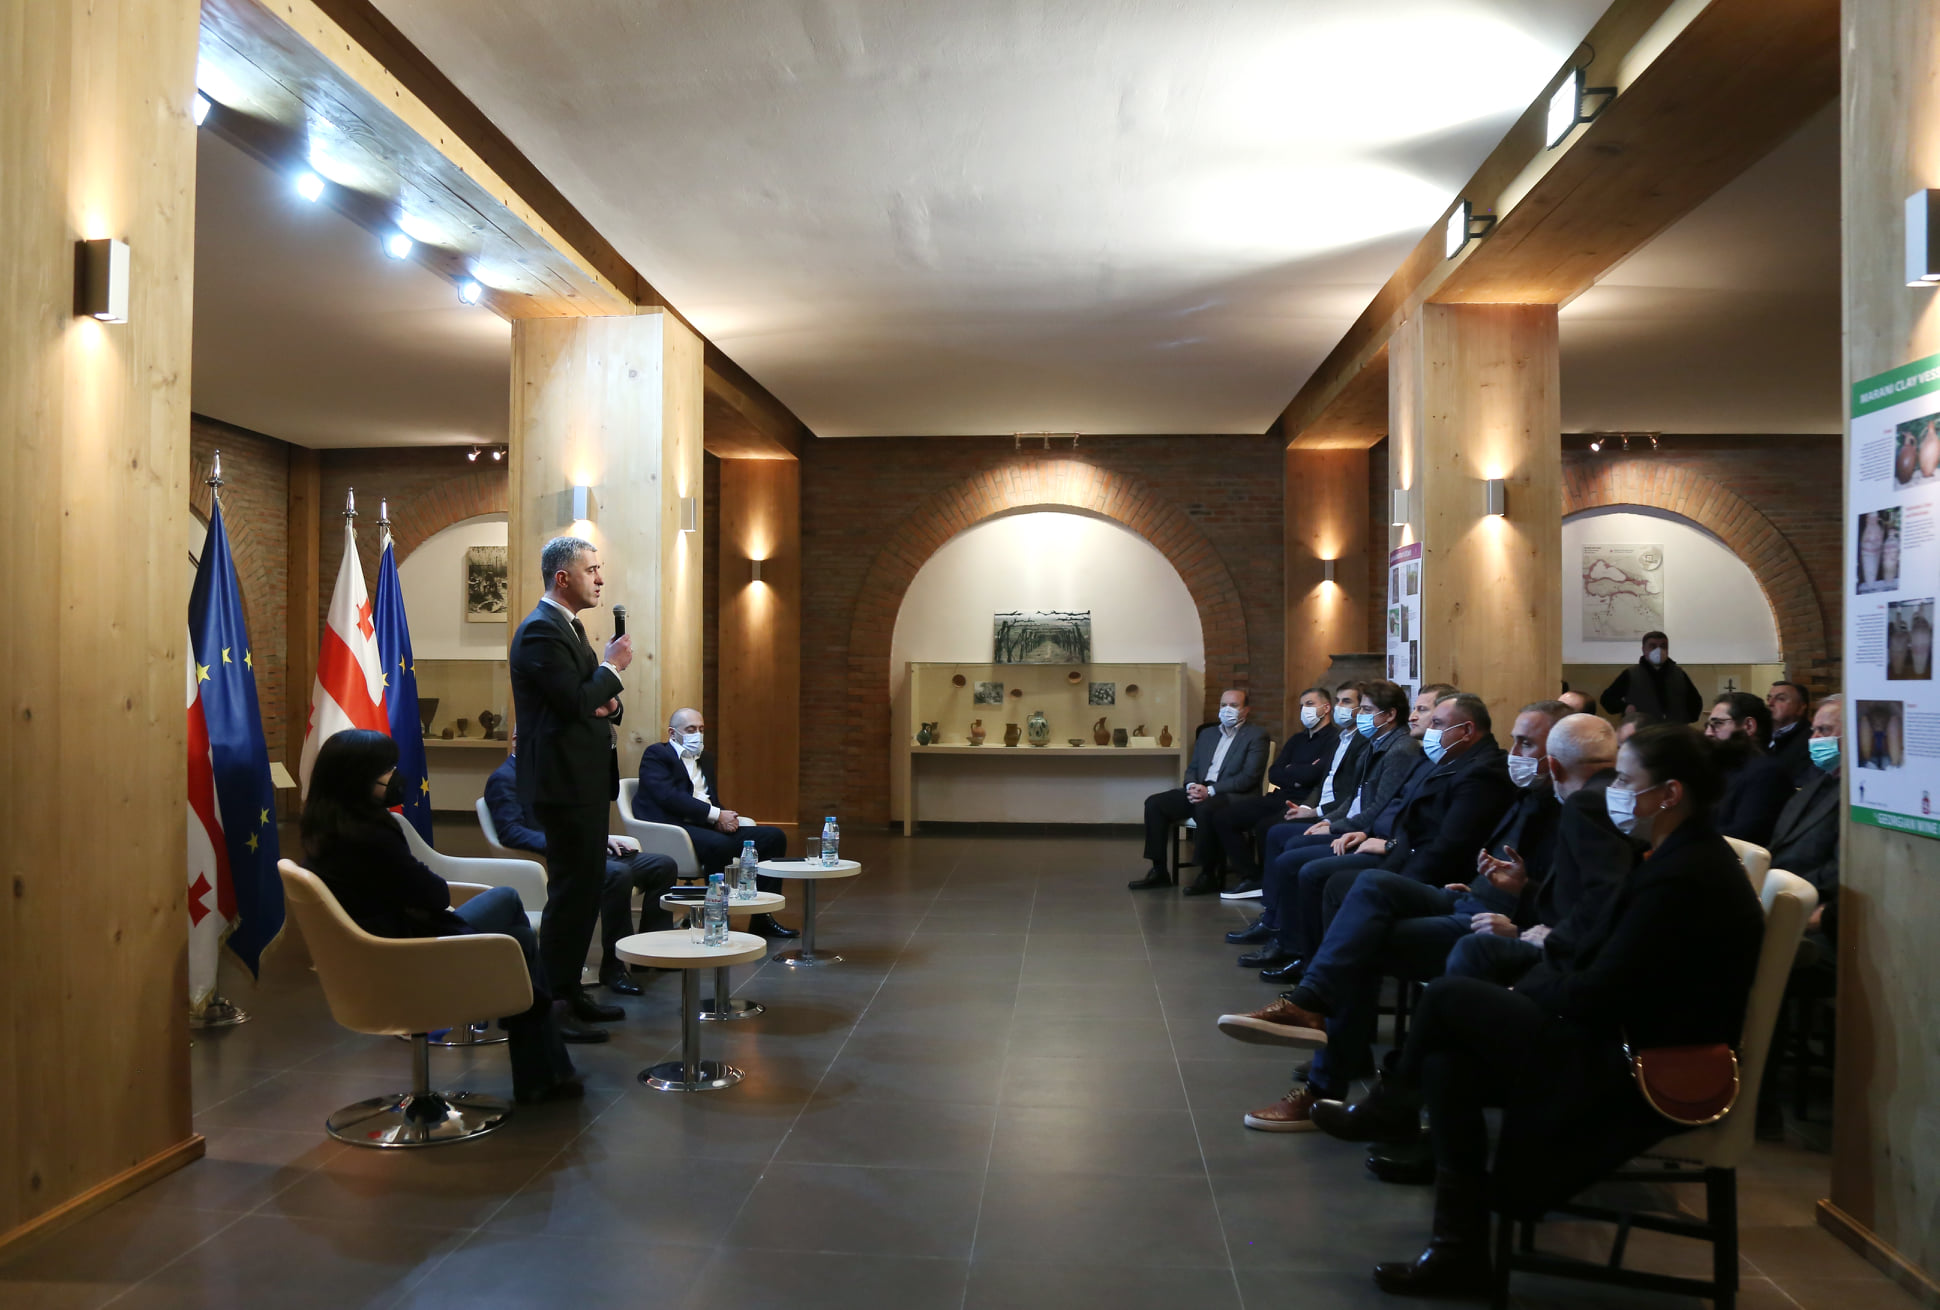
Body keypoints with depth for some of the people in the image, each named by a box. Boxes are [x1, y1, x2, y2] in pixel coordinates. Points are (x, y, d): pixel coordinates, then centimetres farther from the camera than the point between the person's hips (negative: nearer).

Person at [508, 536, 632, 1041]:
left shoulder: (568, 626, 17)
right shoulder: (542, 630, -16)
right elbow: (575, 703, -24)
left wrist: (607, 701, 0)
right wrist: (612, 666, -11)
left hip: (585, 781, 11)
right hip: (565, 784, -11)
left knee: (586, 886, 16)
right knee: (570, 891, -6)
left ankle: (569, 991, 26)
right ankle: (551, 1005, 1)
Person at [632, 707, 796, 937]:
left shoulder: (706, 758, 26)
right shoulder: (656, 754, 1)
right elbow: (668, 796, -15)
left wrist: (725, 817, -4)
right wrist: (716, 815, -18)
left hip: (711, 826, 8)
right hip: (676, 827, -8)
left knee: (774, 837, -6)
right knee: (718, 844, -38)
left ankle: (762, 917, -6)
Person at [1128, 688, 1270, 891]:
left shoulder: (1256, 735, 0)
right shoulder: (1207, 733, 21)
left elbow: (1249, 777, -11)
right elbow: (1192, 768, 21)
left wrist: (1210, 790, -19)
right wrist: (1192, 786, -5)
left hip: (1232, 797, -7)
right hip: (1200, 792, 7)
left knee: (1205, 808, -38)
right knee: (1154, 802, -12)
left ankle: (1208, 875, -24)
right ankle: (1159, 871, -8)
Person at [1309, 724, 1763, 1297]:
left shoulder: (1680, 878, -24)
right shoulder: (1690, 855, 9)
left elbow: (1594, 999, -22)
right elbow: (1605, 964, 13)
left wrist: (1535, 981, -3)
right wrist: (1548, 974, 1)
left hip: (1631, 1077, -10)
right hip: (1638, 1049, 10)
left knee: (1448, 997, -7)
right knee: (1447, 1065, 3)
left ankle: (1391, 1110, 18)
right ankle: (1459, 1254, 12)